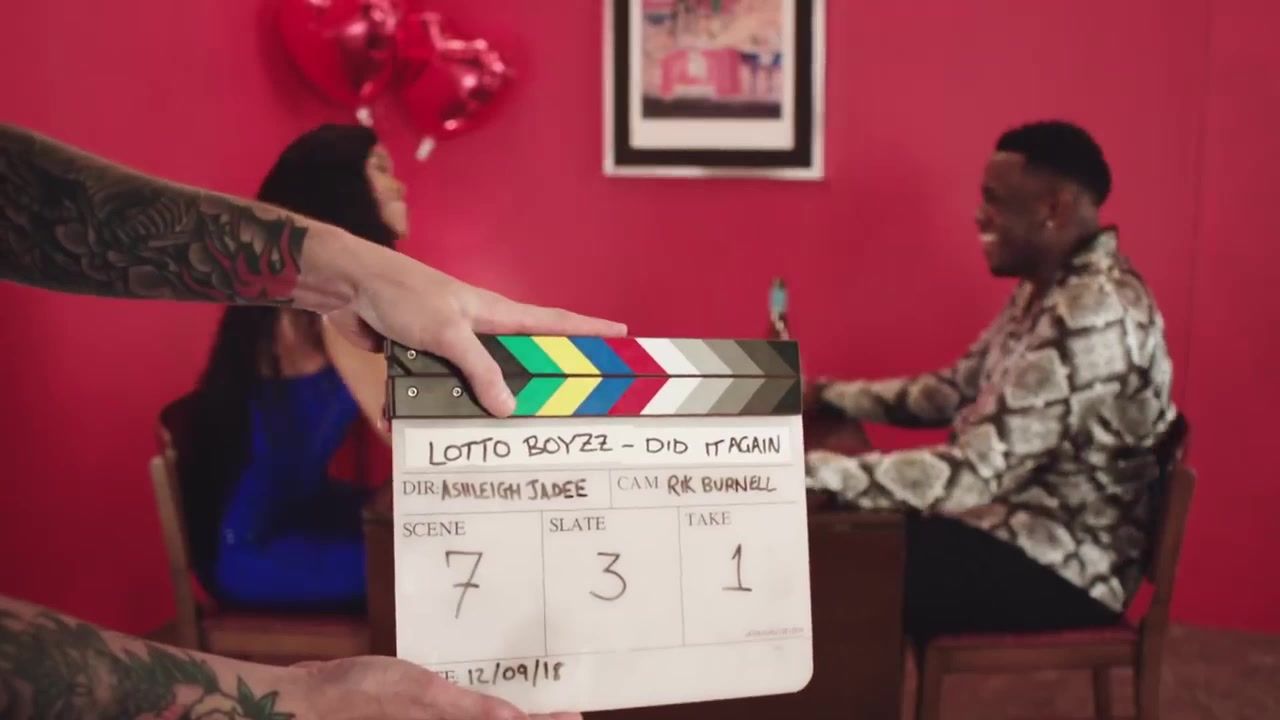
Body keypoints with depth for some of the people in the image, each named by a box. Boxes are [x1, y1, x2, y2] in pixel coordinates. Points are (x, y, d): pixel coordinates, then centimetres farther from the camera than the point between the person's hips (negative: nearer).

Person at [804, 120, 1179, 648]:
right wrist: (831, 397, 3)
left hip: (1062, 569, -9)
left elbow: (975, 474, -32)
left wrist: (808, 470, -34)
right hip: (1019, 525, 9)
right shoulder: (1046, 290, 5)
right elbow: (958, 389, 12)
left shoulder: (1094, 315, -26)